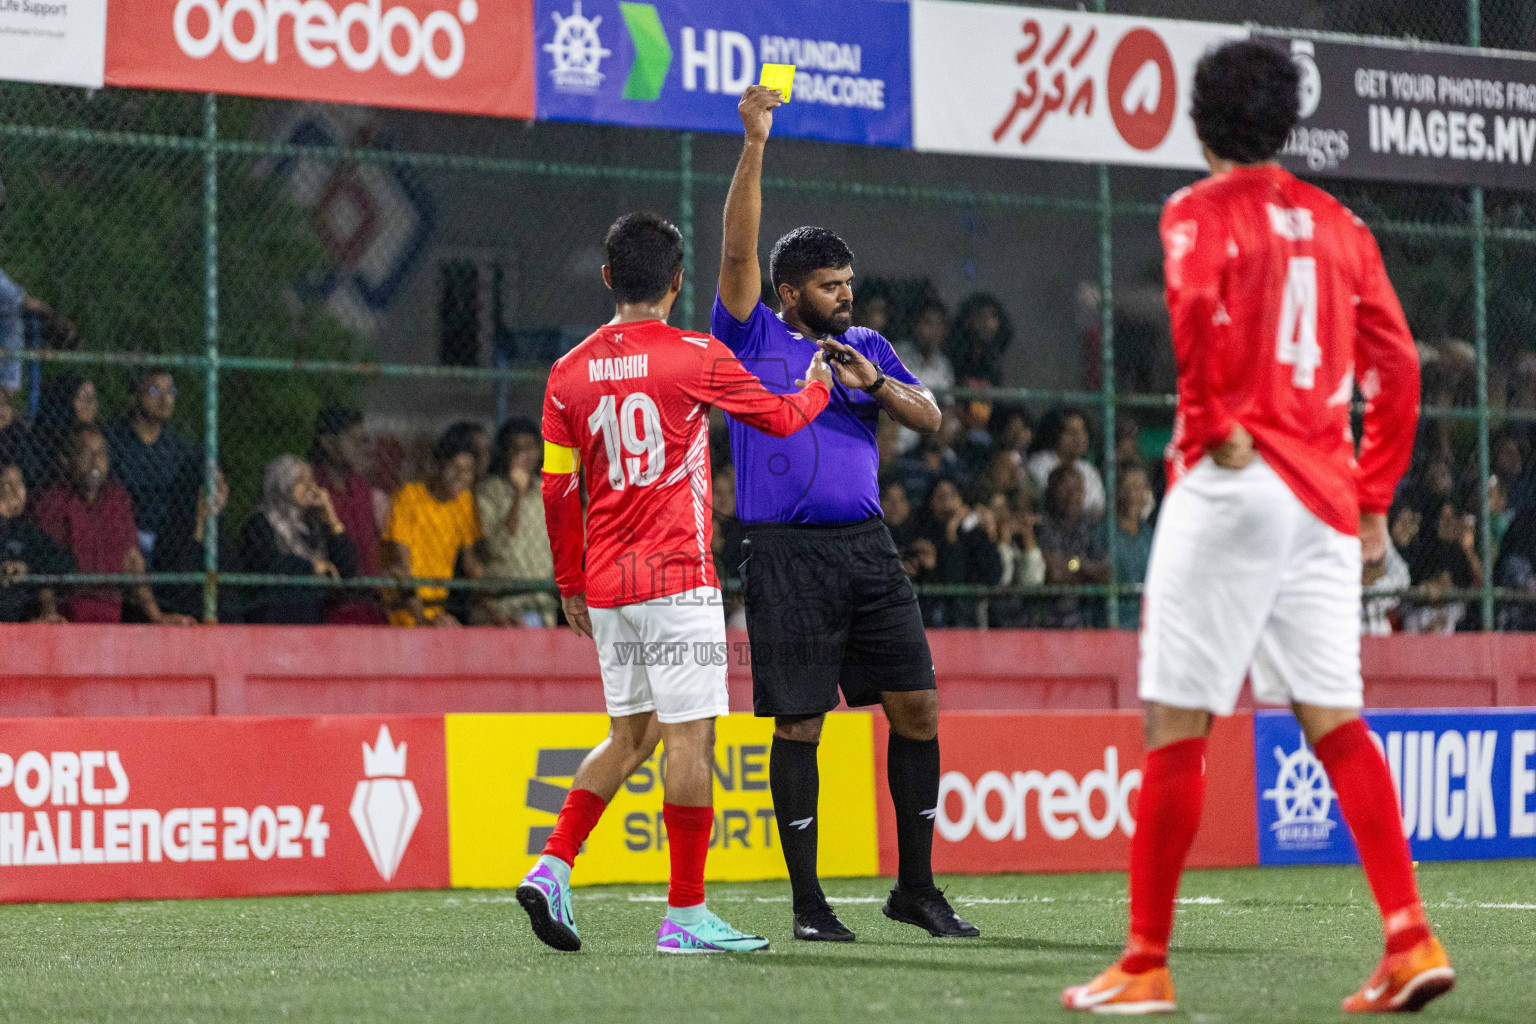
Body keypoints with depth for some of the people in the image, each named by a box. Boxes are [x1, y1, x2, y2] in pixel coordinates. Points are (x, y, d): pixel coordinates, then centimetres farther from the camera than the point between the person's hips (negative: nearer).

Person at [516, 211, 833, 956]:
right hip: (676, 579, -6)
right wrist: (817, 390, 29)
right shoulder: (694, 358, -6)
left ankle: (552, 867, 7)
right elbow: (779, 417, 7)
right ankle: (685, 915, -4)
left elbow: (557, 490, 9)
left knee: (632, 733, 17)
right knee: (691, 735, -3)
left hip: (604, 586, 6)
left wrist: (570, 584, 18)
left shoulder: (569, 372, 6)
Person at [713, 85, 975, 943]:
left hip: (868, 548, 5)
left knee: (917, 709, 1)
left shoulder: (869, 347, 16)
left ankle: (917, 887, 11)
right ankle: (808, 902, 4)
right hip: (786, 555, -4)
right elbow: (739, 250, -8)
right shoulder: (752, 338, 3)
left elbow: (931, 418, 10)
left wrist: (878, 386, -8)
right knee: (800, 725, -3)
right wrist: (755, 146, -15)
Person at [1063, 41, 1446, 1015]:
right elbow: (1397, 363, 11)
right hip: (1326, 494, 6)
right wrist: (1374, 495, 15)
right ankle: (1411, 940, -5)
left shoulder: (1201, 211, -1)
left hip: (1233, 486, -6)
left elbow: (1198, 307, -22)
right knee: (1335, 722, 6)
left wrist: (1217, 423, -14)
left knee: (1176, 724, -1)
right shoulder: (1338, 223, 15)